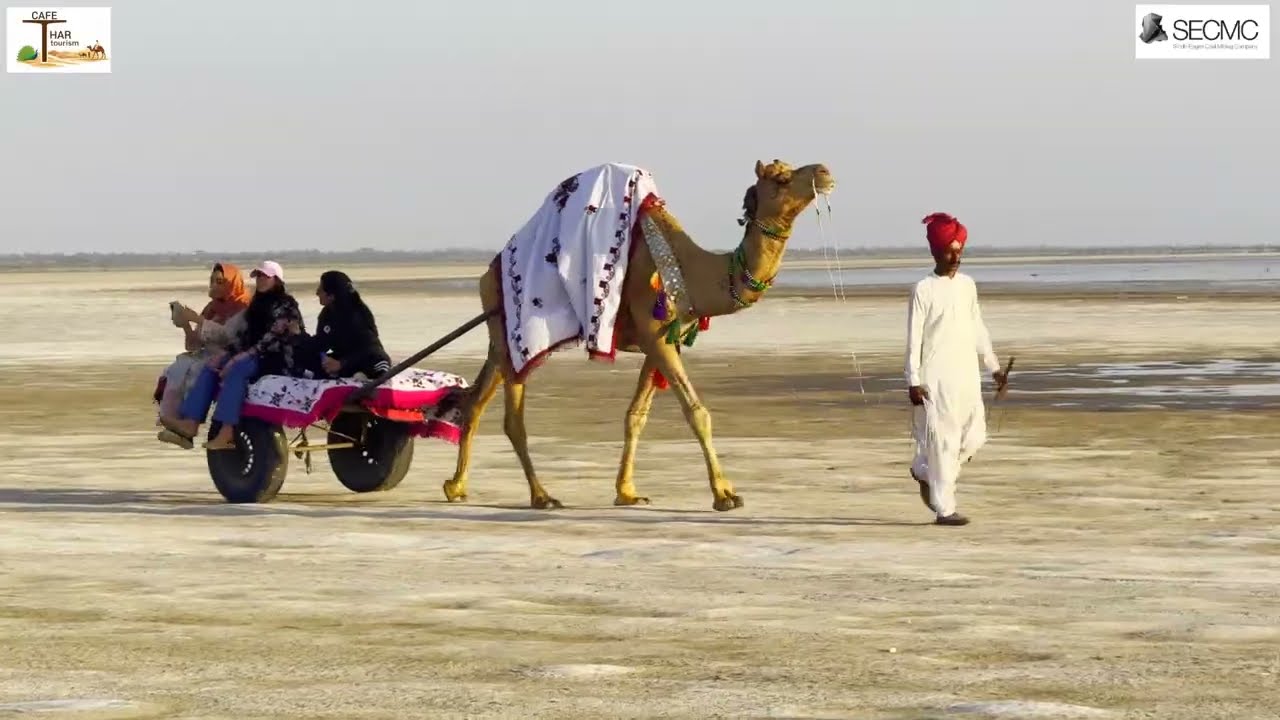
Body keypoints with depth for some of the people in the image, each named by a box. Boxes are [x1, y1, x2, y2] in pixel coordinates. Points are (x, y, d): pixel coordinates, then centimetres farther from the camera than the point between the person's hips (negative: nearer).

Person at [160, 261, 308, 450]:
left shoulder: (286, 305, -9)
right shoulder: (259, 304, 18)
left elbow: (272, 339, -20)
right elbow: (247, 336, 15)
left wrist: (240, 357, -28)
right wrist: (226, 354, -3)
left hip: (281, 360, -9)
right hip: (257, 357, 9)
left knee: (237, 368, -34)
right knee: (211, 367, -8)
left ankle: (226, 433, -41)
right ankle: (190, 424, -24)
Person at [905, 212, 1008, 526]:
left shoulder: (967, 285, 11)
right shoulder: (924, 290, -6)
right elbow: (914, 338, -8)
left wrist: (993, 365, 16)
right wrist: (914, 381, -13)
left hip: (967, 375, 6)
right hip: (936, 378, -6)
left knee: (974, 437, 4)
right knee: (943, 440, -6)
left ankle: (924, 471, 27)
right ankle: (944, 509, 0)